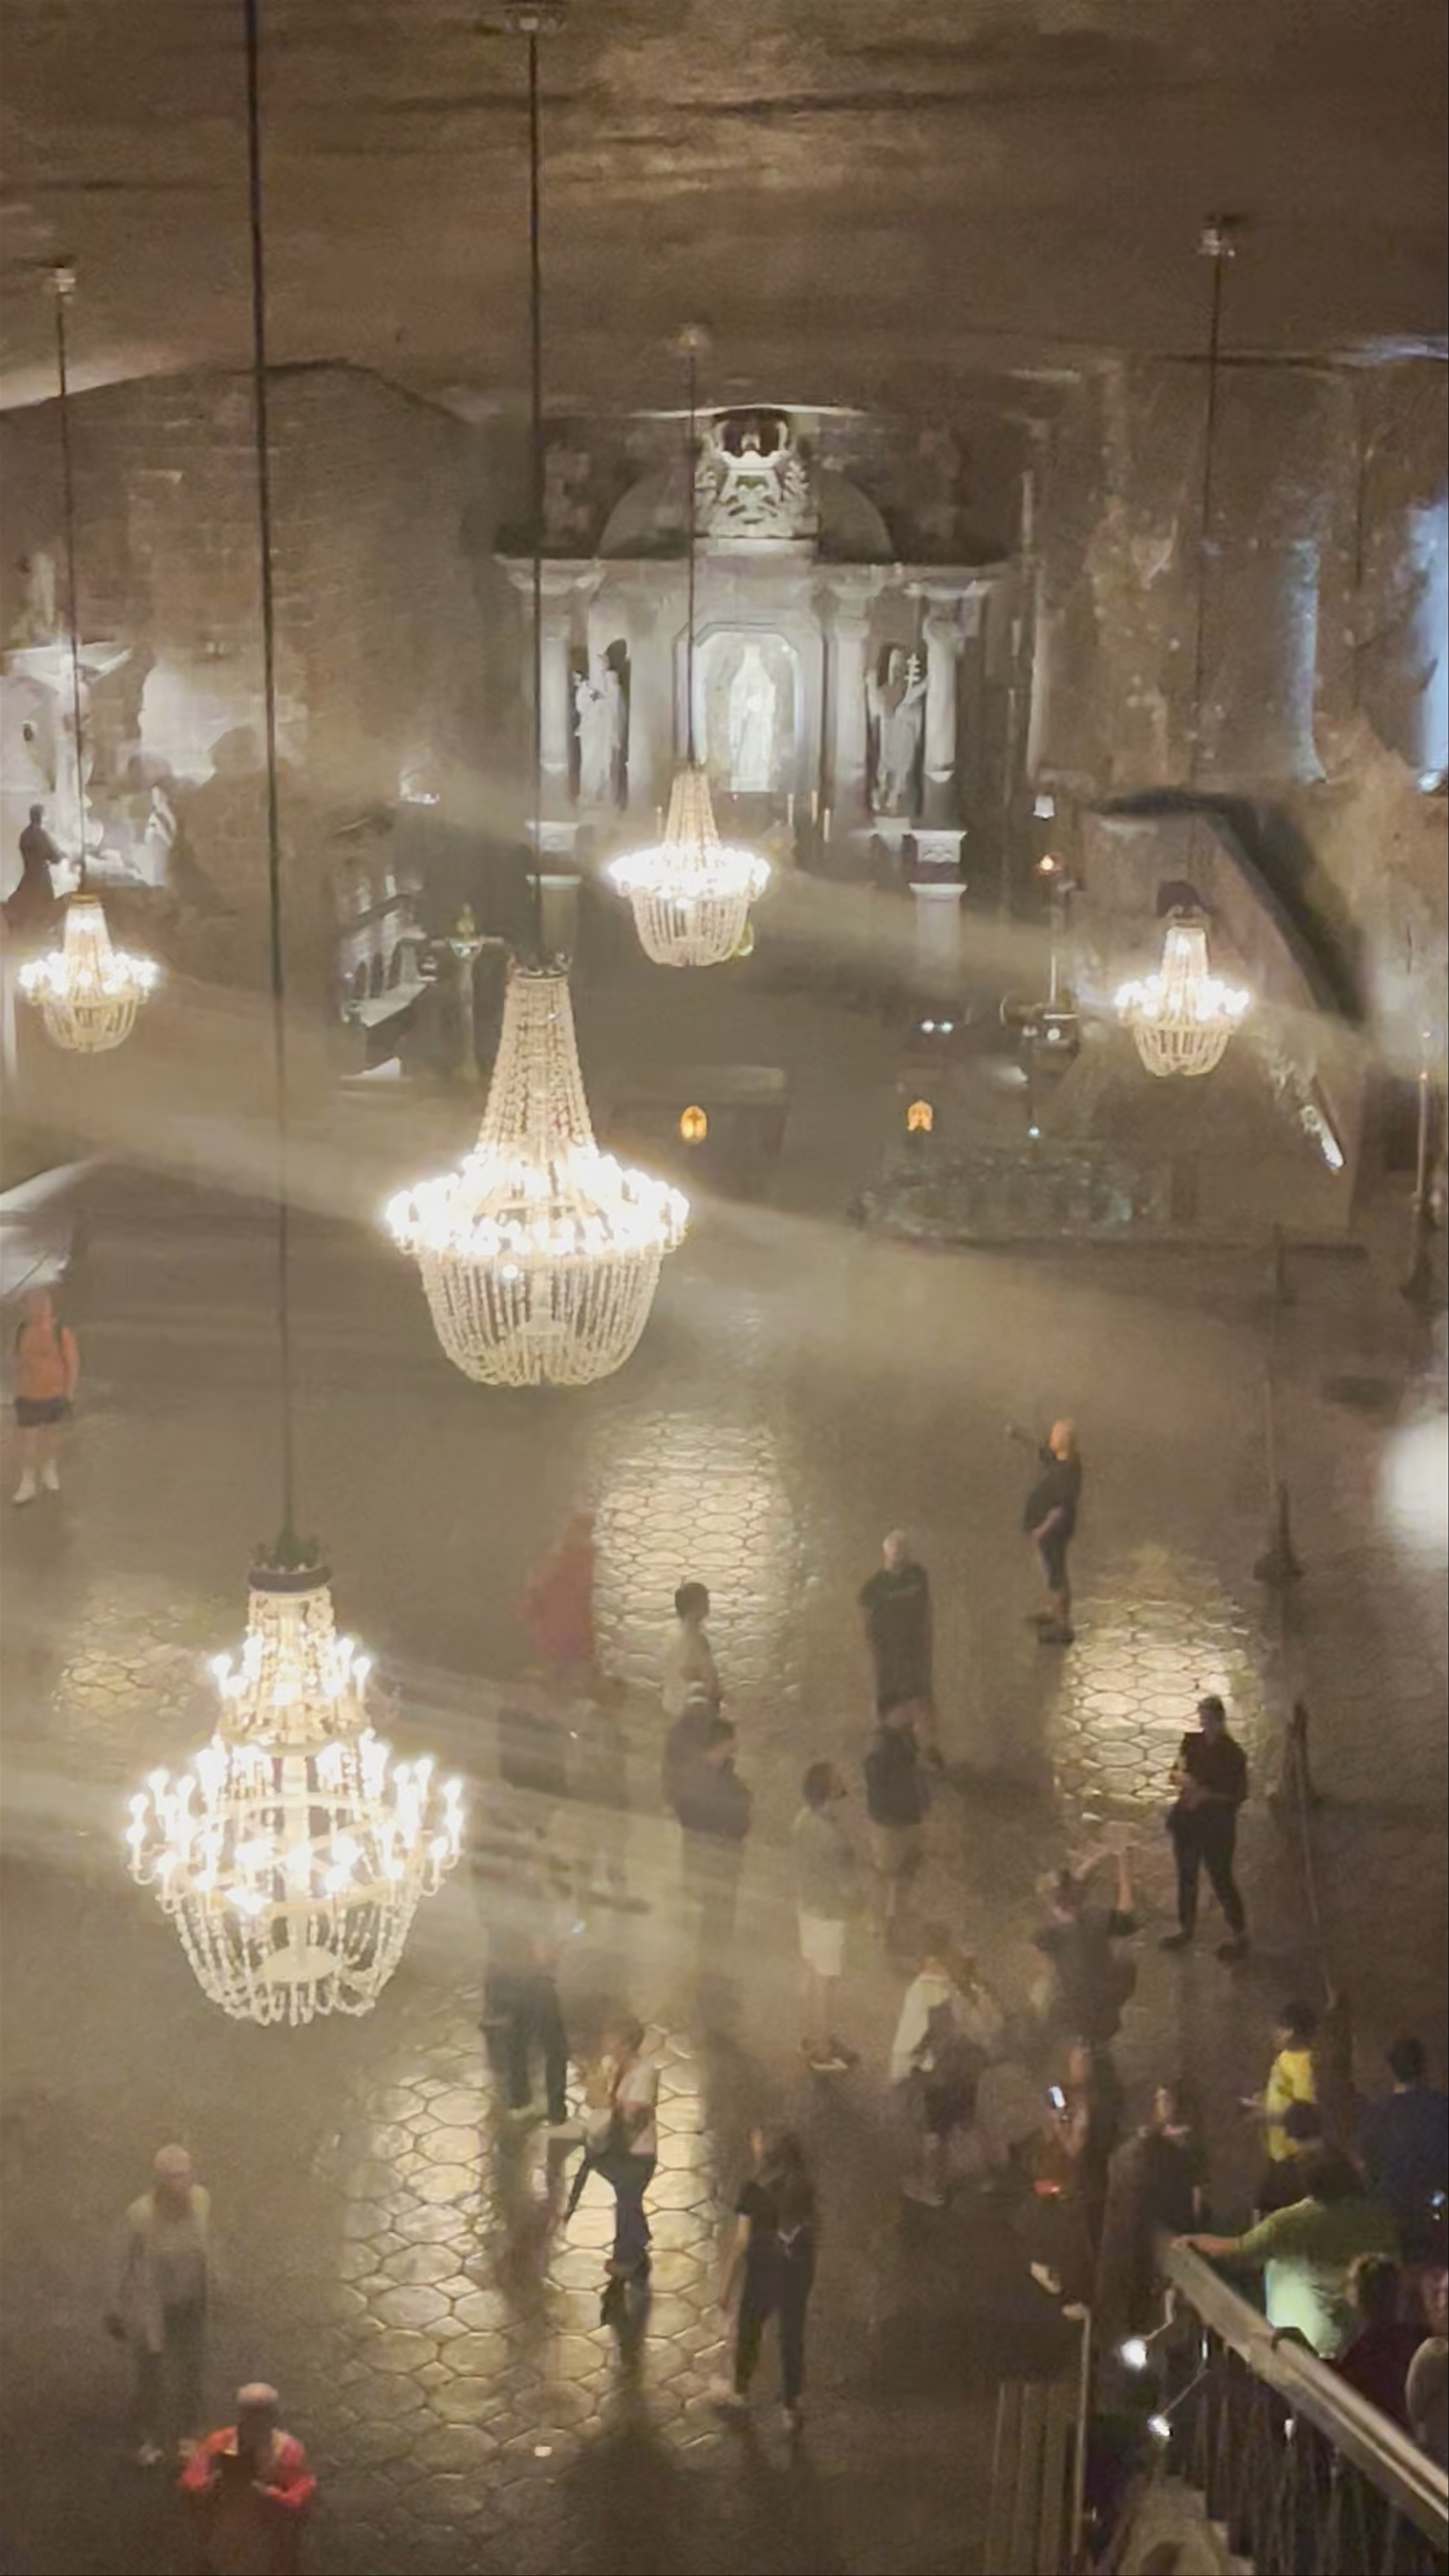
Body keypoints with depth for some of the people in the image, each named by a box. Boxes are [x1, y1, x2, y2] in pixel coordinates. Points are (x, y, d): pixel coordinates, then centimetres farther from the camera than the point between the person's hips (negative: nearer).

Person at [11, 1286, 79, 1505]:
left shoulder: (61, 1333, -17)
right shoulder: (24, 1330, -6)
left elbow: (73, 1364, -10)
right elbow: (19, 1360, 7)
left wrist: (69, 1395, -9)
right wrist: (18, 1390, 12)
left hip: (55, 1394, -1)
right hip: (28, 1395, 1)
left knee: (51, 1434, 18)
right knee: (28, 1438, 2)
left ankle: (49, 1468, 42)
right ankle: (28, 1482, 14)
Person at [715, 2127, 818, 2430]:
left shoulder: (755, 2191, -23)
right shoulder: (805, 2188, -9)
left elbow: (742, 2242, -19)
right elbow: (811, 2229, 2)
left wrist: (727, 2285, -9)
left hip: (765, 2273, -3)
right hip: (799, 2272, 3)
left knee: (749, 2331, 22)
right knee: (793, 2338, 17)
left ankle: (740, 2392, 43)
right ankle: (792, 2408, 26)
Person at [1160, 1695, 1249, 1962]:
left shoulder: (1232, 1753, -14)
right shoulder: (1192, 1742, 2)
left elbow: (1238, 1795, -12)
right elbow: (1176, 1773, 10)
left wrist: (1206, 1794, -20)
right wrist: (1181, 1778, -13)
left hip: (1217, 1824, -6)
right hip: (1188, 1819, 6)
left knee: (1221, 1878, -1)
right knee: (1186, 1875, 16)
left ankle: (1239, 1935, 12)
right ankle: (1186, 1928, 32)